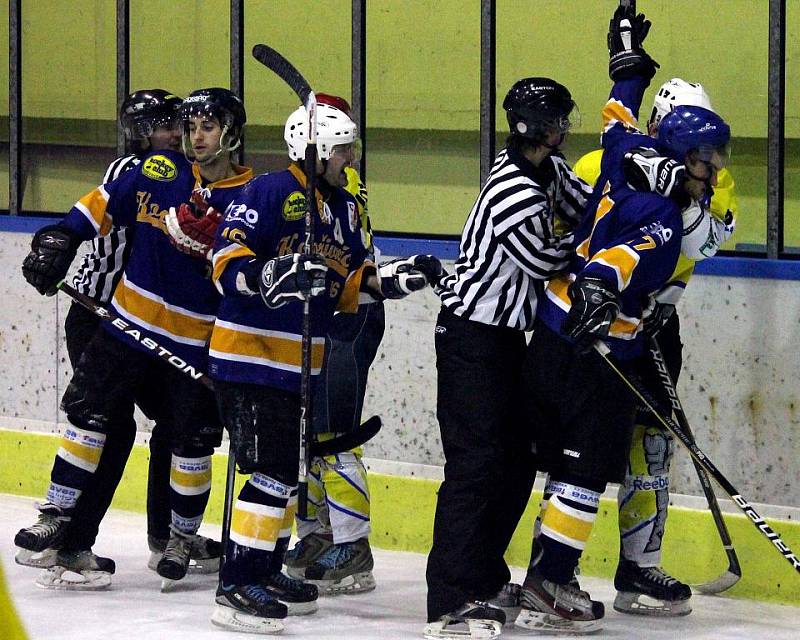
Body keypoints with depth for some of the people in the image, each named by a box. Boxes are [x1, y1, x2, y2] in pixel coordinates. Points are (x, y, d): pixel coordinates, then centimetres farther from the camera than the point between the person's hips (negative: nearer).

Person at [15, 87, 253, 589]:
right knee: (89, 414, -1)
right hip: (132, 323, 2)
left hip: (198, 341, -2)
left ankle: (182, 538, 22)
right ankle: (58, 517, 10)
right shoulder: (159, 172, 1)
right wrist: (57, 242, -4)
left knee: (191, 442, 3)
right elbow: (100, 207, 7)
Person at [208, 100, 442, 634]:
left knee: (289, 472, 15)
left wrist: (392, 278, 2)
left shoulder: (345, 208, 14)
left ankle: (267, 570, 28)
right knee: (272, 470, -14)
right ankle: (236, 588, -12)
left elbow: (350, 285, 18)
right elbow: (227, 258, -19)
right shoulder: (271, 193, -13)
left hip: (301, 362, 9)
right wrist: (266, 275, -36)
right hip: (250, 354, -9)